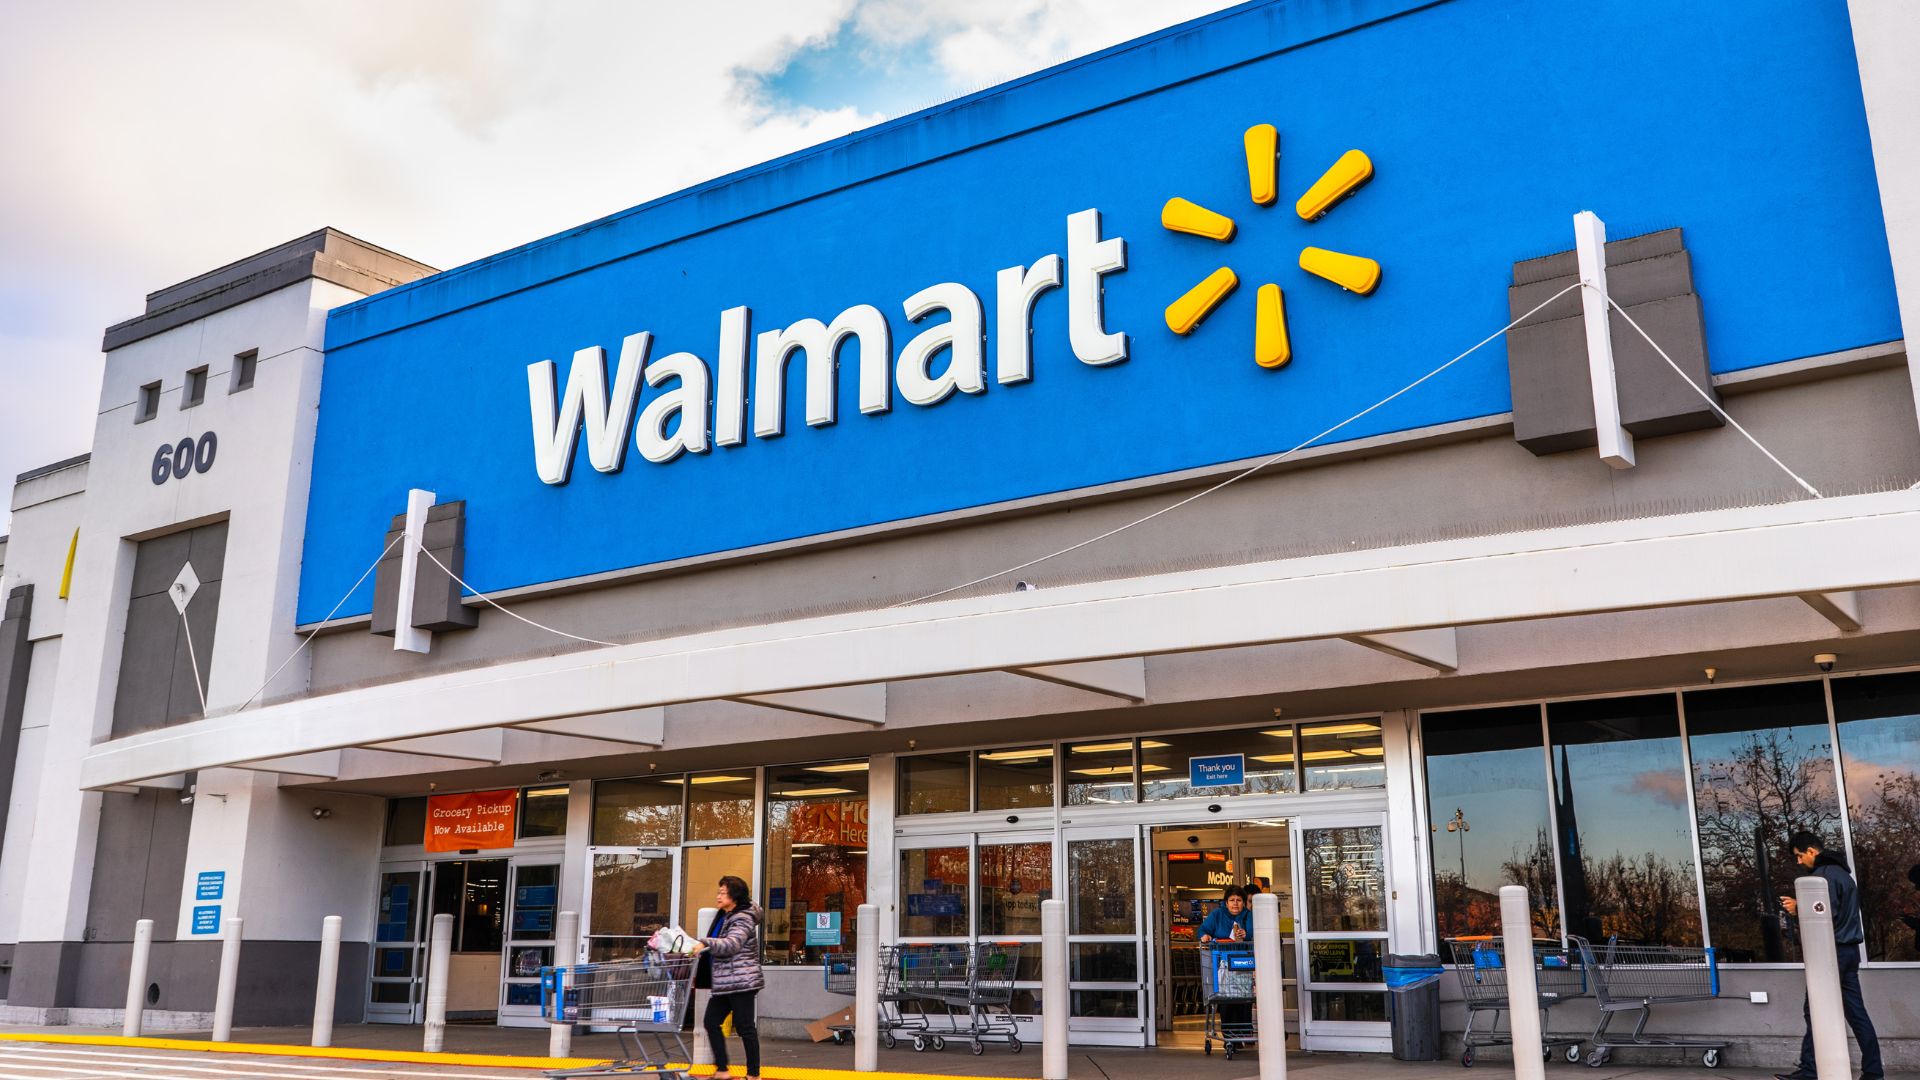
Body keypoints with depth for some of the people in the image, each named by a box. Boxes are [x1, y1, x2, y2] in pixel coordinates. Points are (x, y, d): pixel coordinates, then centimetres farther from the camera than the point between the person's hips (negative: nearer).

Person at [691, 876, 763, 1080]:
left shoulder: (742, 919, -12)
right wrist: (699, 948, 18)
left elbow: (731, 944, -29)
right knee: (711, 1022, 7)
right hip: (724, 983, 10)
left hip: (740, 982, -10)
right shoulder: (724, 918, 17)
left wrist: (705, 943, -35)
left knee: (744, 1027, -3)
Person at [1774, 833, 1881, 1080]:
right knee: (1856, 1011, 9)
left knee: (1815, 1012, -7)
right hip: (1850, 949, 10)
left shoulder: (1824, 874, -13)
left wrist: (1799, 908, -8)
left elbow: (1827, 913, -22)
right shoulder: (1841, 872, 19)